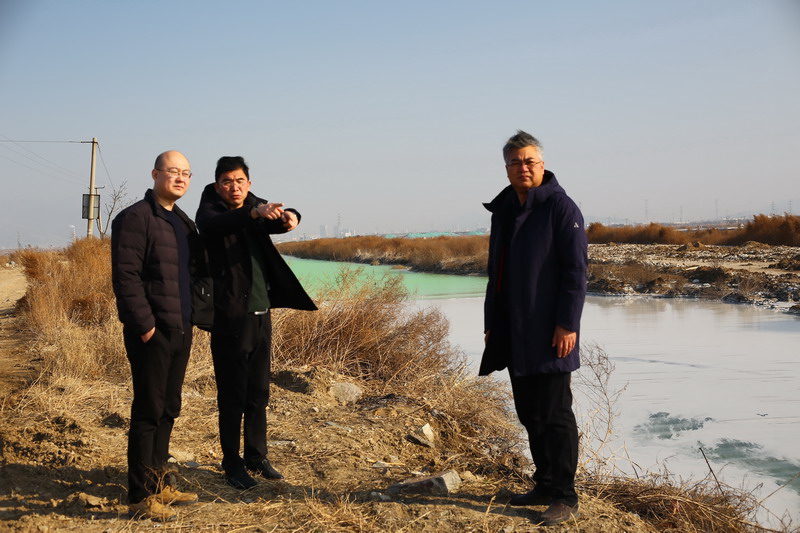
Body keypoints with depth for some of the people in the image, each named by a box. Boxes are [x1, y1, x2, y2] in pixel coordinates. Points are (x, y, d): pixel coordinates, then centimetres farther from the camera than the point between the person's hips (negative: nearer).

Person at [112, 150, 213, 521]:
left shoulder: (183, 222, 17)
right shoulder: (136, 217, -10)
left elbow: (195, 274, 22)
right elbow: (125, 275, -17)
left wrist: (201, 313, 9)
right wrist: (144, 324, -20)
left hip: (181, 329, 8)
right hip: (152, 332, -8)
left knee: (168, 410, 14)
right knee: (149, 411, -3)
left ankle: (160, 483, 25)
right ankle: (141, 495, 5)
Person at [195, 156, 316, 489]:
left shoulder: (256, 206, 9)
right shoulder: (210, 212, -7)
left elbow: (274, 221, -8)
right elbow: (217, 225, -30)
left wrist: (289, 217, -33)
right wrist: (254, 213, -48)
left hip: (261, 312, 6)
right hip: (230, 316, -6)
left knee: (259, 393, 14)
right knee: (232, 396, 1)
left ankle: (256, 456, 27)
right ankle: (232, 464, 13)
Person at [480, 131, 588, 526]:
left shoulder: (560, 208, -8)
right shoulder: (503, 211, 14)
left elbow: (576, 270, -13)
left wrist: (567, 324, -19)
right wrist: (491, 322, 18)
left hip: (548, 334, -7)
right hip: (513, 334, 8)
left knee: (554, 415, -3)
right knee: (529, 414, 13)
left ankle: (565, 497, 5)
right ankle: (545, 486, 24)